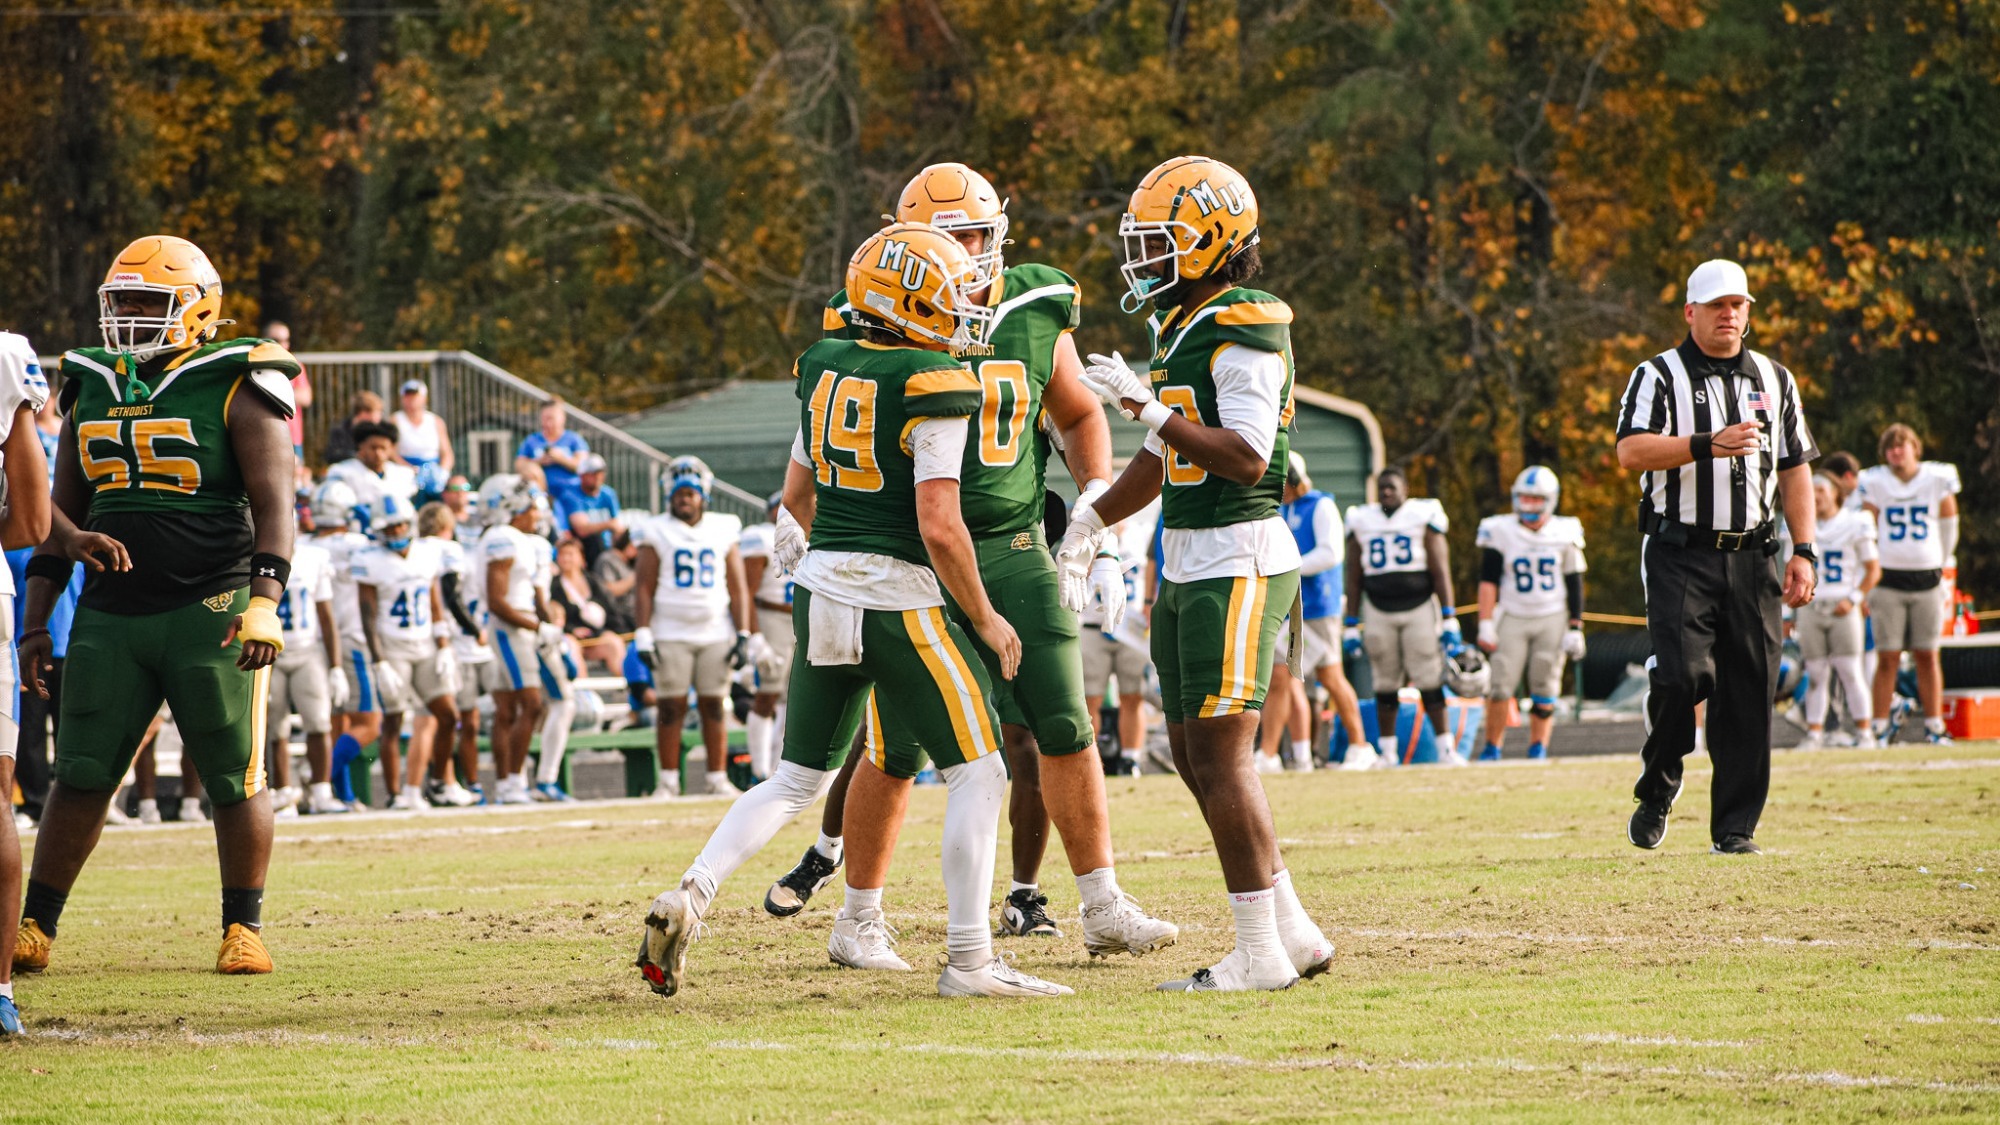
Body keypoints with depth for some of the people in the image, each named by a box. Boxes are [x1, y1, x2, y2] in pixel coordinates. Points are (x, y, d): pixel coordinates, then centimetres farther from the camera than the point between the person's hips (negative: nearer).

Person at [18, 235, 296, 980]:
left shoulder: (236, 388, -5)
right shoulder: (90, 390, 12)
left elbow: (273, 501, -11)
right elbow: (59, 516, 17)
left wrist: (265, 602, -23)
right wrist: (36, 623, 13)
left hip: (210, 610, -4)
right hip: (111, 613, 4)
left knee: (235, 780, 2)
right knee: (81, 775, 3)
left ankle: (244, 929, 14)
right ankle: (34, 931, 7)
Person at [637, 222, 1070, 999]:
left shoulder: (823, 370, 8)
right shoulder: (932, 389, -14)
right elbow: (939, 526, -18)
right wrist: (986, 619, -6)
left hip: (822, 593, 7)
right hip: (900, 604, -7)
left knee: (797, 780, 18)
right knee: (977, 775, 4)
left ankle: (690, 897, 2)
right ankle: (968, 960, 1)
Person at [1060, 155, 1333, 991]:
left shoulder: (1245, 333, -14)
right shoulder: (1178, 329, 15)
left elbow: (1247, 458, -23)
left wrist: (1148, 407, -25)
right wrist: (1092, 522, 20)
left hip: (1238, 563, -10)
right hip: (1186, 566, 10)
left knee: (1220, 756, -8)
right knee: (1194, 756, 11)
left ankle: (1262, 952, -3)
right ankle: (1292, 931, 17)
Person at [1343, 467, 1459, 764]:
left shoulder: (1423, 518, 1)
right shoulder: (1362, 522, 8)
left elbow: (1441, 572, -1)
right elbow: (1354, 579, 11)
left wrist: (1449, 619, -7)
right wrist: (1352, 625, 7)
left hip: (1420, 607, -2)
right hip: (1379, 611, 2)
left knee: (1430, 681, -6)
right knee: (1386, 684, 3)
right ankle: (1387, 749, 10)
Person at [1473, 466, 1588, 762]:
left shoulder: (1564, 534, 1)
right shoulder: (1501, 532, -2)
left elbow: (1574, 586, 6)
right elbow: (1488, 582, -1)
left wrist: (1575, 628, 2)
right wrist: (1485, 625, -7)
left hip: (1552, 619, 1)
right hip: (1513, 620, -1)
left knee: (1545, 690, 1)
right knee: (1500, 685, -8)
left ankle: (1538, 749, 10)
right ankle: (1491, 748, 1)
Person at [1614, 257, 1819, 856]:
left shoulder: (1774, 379, 16)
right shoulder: (1658, 376, 2)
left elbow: (1796, 468, 18)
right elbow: (1631, 451, -13)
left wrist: (1804, 550, 9)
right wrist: (1710, 444, -24)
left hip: (1752, 557, 4)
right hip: (1680, 554, -4)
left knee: (1749, 692, -1)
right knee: (1682, 673, -18)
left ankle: (1735, 826, 4)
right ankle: (1657, 789, 7)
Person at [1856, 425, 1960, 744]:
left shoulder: (1938, 481, 2)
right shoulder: (1874, 484, 1)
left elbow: (1948, 530, 13)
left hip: (1927, 578, 1)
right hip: (1889, 580, -1)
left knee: (1927, 657, 3)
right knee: (1887, 658, -1)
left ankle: (1934, 726, 8)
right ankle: (1880, 728, 2)